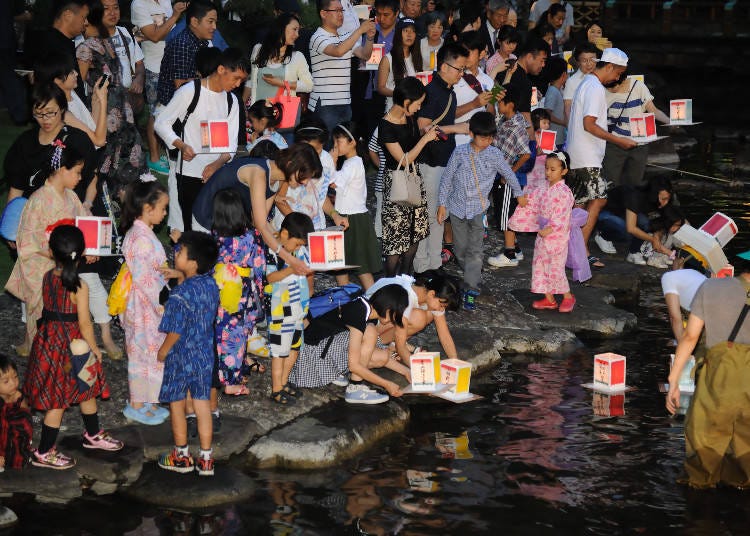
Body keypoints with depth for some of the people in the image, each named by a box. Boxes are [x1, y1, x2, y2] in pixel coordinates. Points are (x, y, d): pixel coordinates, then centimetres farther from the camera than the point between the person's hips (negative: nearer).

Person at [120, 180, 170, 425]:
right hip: (145, 307, -10)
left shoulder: (144, 233, 8)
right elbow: (142, 278, -24)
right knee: (143, 352, 1)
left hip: (151, 306, 10)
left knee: (149, 353, 16)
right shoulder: (140, 238, -23)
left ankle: (145, 402, 26)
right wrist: (159, 304, -20)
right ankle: (137, 405, 12)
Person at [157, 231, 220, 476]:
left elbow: (175, 332, -21)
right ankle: (206, 459, 16)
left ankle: (182, 457, 23)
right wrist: (180, 276, 16)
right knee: (203, 404, 12)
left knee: (177, 405, 11)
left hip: (181, 358, -6)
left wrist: (162, 352, -5)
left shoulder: (179, 296, -25)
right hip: (205, 357, 6)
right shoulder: (211, 285, -4)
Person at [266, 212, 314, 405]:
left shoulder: (301, 250, 6)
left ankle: (283, 382, 32)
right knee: (280, 349, -1)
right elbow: (270, 277, -24)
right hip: (281, 310, -8)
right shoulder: (274, 252, -16)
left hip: (300, 308, 8)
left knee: (294, 346, 17)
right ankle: (277, 389, 8)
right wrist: (292, 269, -32)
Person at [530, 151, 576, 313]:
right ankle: (549, 299, 20)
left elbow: (561, 217, -22)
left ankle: (568, 297, 16)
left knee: (556, 269, -3)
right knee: (540, 266, 10)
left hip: (557, 237, -9)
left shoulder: (563, 192, -18)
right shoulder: (548, 188, 7)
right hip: (543, 235, 9)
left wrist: (549, 230, -25)